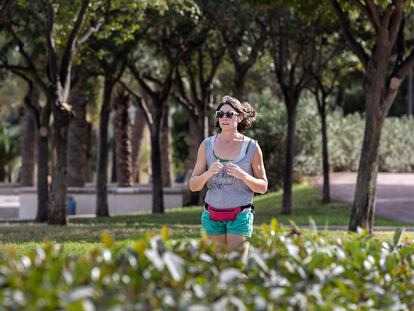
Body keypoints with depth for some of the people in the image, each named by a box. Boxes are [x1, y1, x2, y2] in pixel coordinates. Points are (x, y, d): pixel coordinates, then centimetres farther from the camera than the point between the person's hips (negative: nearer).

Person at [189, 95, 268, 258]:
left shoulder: (252, 147, -3)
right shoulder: (207, 145, 1)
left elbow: (263, 187, 2)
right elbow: (193, 185, 2)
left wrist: (242, 175, -18)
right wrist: (208, 173, -20)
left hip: (240, 216, -3)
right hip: (212, 215, 3)